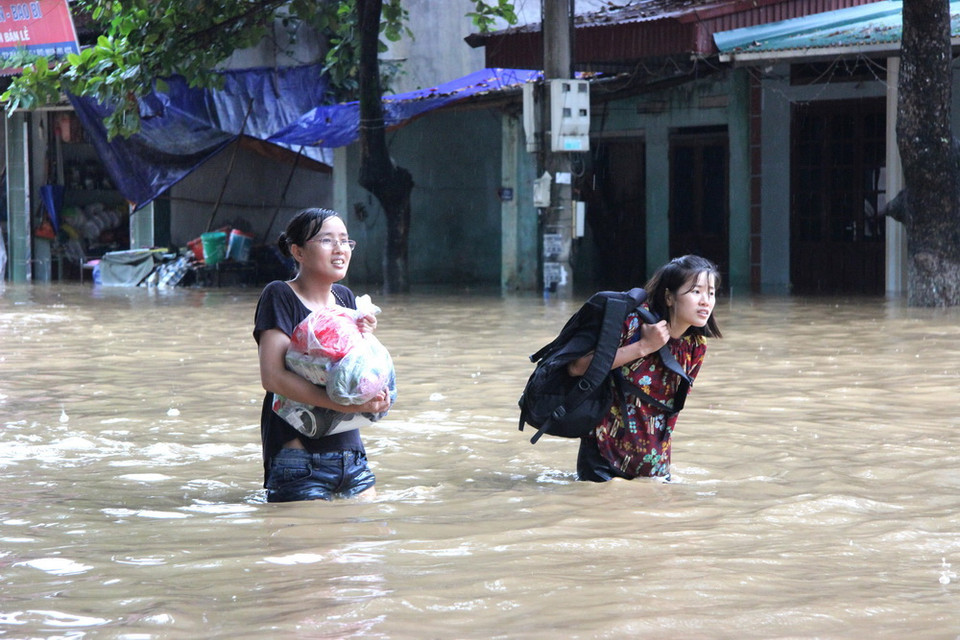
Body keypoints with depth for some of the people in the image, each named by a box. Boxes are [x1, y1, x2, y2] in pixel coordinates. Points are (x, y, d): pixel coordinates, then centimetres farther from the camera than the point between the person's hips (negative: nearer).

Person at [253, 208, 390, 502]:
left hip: (351, 453, 7)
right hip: (298, 456, -7)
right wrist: (345, 405, -26)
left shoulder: (345, 298, 13)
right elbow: (273, 377, -19)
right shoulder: (280, 296, -7)